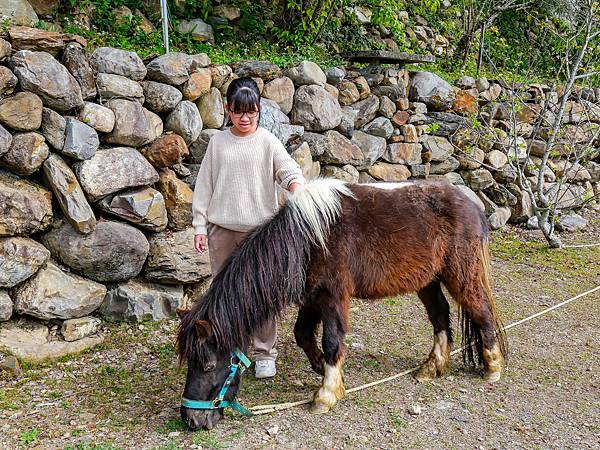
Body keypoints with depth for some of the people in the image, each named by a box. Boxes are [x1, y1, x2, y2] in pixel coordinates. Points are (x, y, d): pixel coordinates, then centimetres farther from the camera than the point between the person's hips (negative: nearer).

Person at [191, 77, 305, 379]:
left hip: (259, 229, -3)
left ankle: (264, 354, 14)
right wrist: (200, 226, 4)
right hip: (221, 229, 3)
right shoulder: (217, 143, 7)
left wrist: (296, 187, -35)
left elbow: (289, 170, -11)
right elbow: (204, 186, 8)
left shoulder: (268, 142, 0)